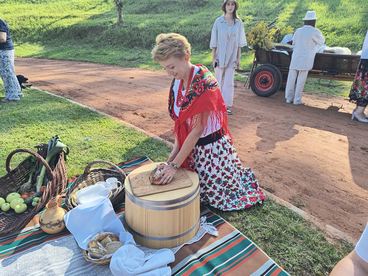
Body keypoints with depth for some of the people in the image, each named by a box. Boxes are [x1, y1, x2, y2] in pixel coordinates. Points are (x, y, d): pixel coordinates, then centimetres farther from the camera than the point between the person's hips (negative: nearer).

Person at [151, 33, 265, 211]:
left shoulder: (204, 83, -27)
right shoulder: (178, 81, -2)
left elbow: (197, 130, -26)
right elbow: (180, 122, 2)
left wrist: (175, 165, -22)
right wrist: (173, 155, -6)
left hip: (212, 147, -7)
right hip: (191, 145, 7)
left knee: (217, 193, 9)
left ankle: (245, 176, 36)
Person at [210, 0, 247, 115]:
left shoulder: (238, 23, 1)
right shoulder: (218, 22, -5)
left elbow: (239, 42, 6)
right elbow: (214, 41, -3)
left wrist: (238, 58, 4)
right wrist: (213, 58, -6)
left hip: (232, 57, 1)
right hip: (220, 56, -1)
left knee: (229, 83, 4)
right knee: (219, 81, 8)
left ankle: (228, 105, 12)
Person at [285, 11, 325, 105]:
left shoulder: (298, 31, 8)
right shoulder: (315, 32, -4)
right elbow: (322, 41, 13)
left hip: (295, 58, 4)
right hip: (305, 60, -4)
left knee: (291, 78, 7)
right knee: (301, 80, 0)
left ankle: (289, 98, 12)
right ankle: (297, 99, 4)